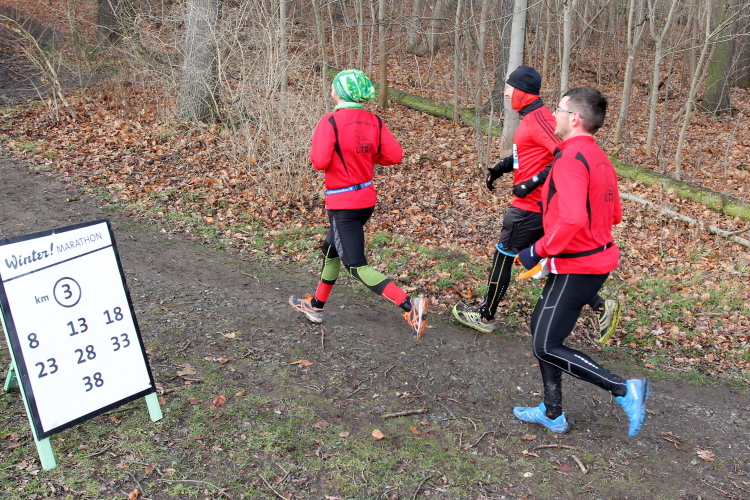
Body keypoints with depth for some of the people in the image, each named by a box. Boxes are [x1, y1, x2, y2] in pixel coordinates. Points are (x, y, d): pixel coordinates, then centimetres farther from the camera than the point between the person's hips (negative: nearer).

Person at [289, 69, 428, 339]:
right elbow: (394, 155, -2)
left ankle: (409, 305, -17)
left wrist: (314, 152, -1)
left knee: (357, 266, -3)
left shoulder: (330, 122, -16)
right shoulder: (374, 121, 1)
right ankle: (316, 306, 40)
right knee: (331, 248, 25)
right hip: (367, 198, 8)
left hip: (342, 203, -8)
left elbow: (320, 162, -23)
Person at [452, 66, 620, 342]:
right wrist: (502, 166, 13)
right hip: (541, 204, 10)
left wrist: (532, 183, -26)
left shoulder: (539, 118, -19)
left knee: (503, 257, 5)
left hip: (530, 206, -10)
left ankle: (485, 317, 20)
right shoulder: (531, 116, 11)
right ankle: (601, 306, 18)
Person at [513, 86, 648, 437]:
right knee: (542, 330, 19)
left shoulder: (570, 159, -20)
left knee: (548, 347, -1)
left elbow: (573, 219, -33)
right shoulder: (599, 158, 10)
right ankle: (552, 413, 28)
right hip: (598, 259, 10)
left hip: (575, 267, -10)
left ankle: (624, 390, 1)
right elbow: (613, 214, 17)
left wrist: (539, 250, -20)